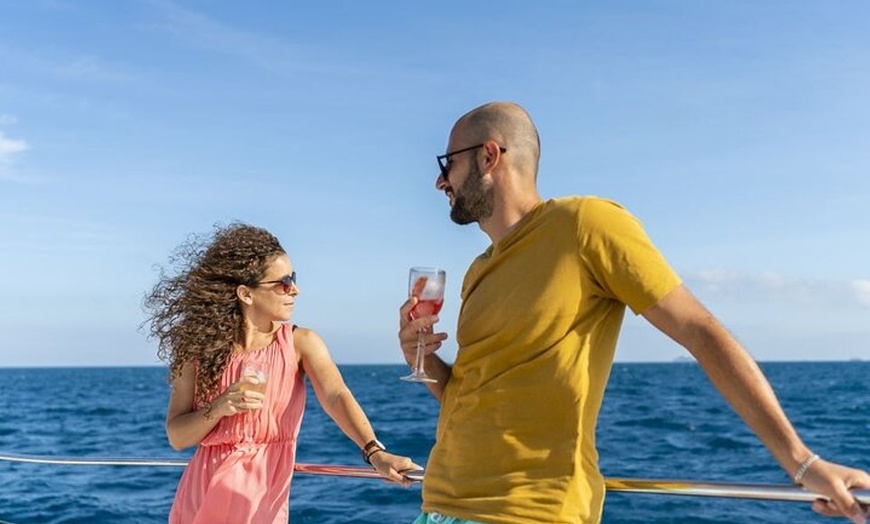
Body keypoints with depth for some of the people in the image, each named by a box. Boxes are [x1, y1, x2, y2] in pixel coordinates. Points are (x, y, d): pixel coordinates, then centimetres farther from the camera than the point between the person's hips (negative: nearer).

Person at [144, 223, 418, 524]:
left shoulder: (300, 343, -6)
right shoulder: (199, 349, -3)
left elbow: (336, 397, -22)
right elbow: (176, 437, -1)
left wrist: (375, 452, -38)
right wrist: (218, 409, -19)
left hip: (266, 498, -1)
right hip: (202, 498, 1)